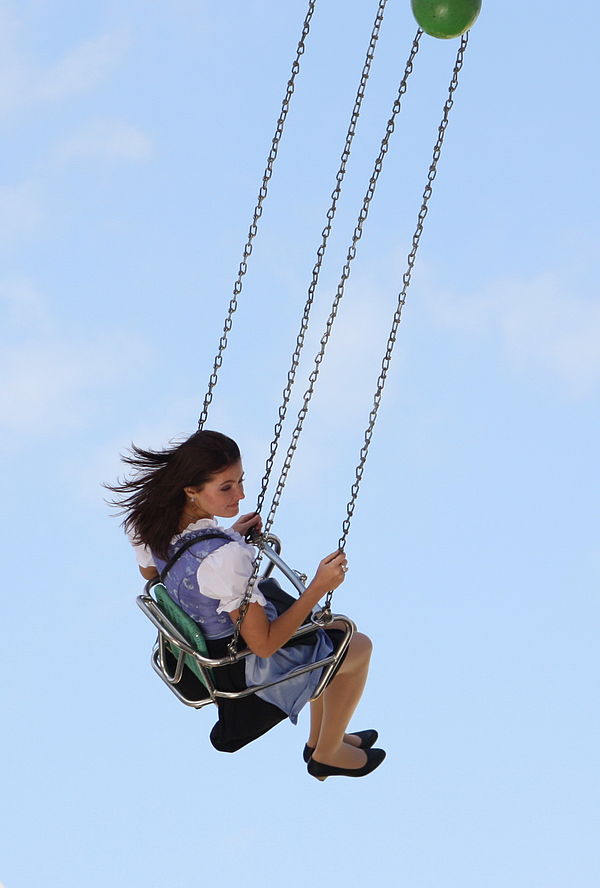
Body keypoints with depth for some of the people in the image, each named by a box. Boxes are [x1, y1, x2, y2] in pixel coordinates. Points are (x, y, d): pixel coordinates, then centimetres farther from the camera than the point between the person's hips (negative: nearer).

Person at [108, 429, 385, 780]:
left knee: (335, 629, 30)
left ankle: (320, 739, 48)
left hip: (197, 642, 8)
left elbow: (149, 572, 6)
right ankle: (327, 755, 38)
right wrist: (319, 587, -29)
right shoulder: (225, 558, -41)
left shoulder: (151, 520, -18)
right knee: (359, 647, 18)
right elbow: (264, 644, -31)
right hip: (244, 667, -8)